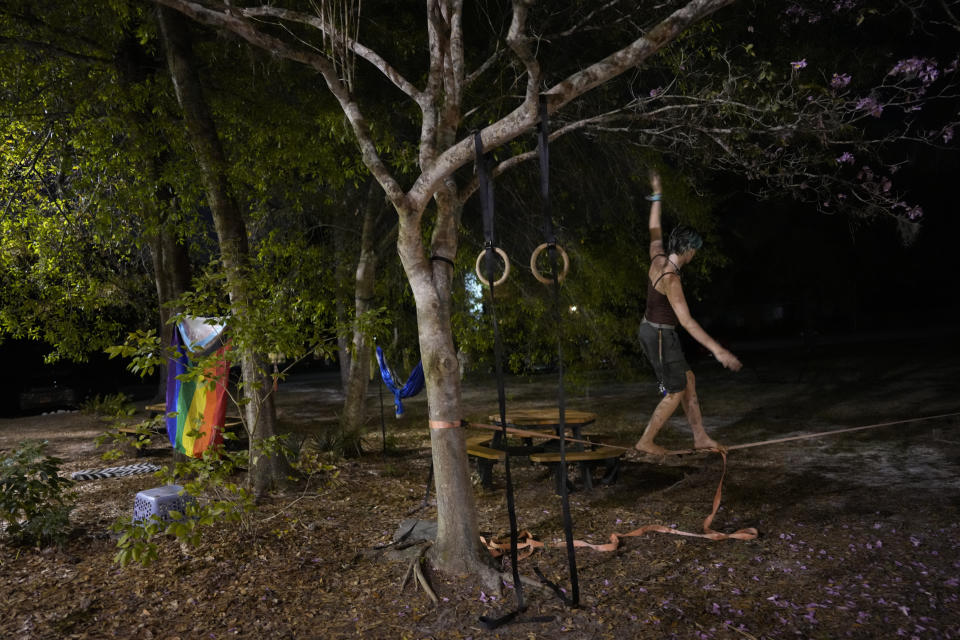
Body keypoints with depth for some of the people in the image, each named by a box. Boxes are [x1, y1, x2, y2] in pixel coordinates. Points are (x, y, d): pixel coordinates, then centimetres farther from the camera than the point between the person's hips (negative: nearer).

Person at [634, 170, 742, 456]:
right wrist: (717, 350, -34)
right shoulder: (671, 280, -27)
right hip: (660, 337, -10)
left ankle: (700, 437, 22)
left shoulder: (658, 258, -3)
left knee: (688, 380, 15)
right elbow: (687, 321, -32)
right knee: (676, 392, 3)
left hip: (650, 330, 10)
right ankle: (646, 442, 13)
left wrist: (657, 195, 26)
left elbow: (655, 229, 17)